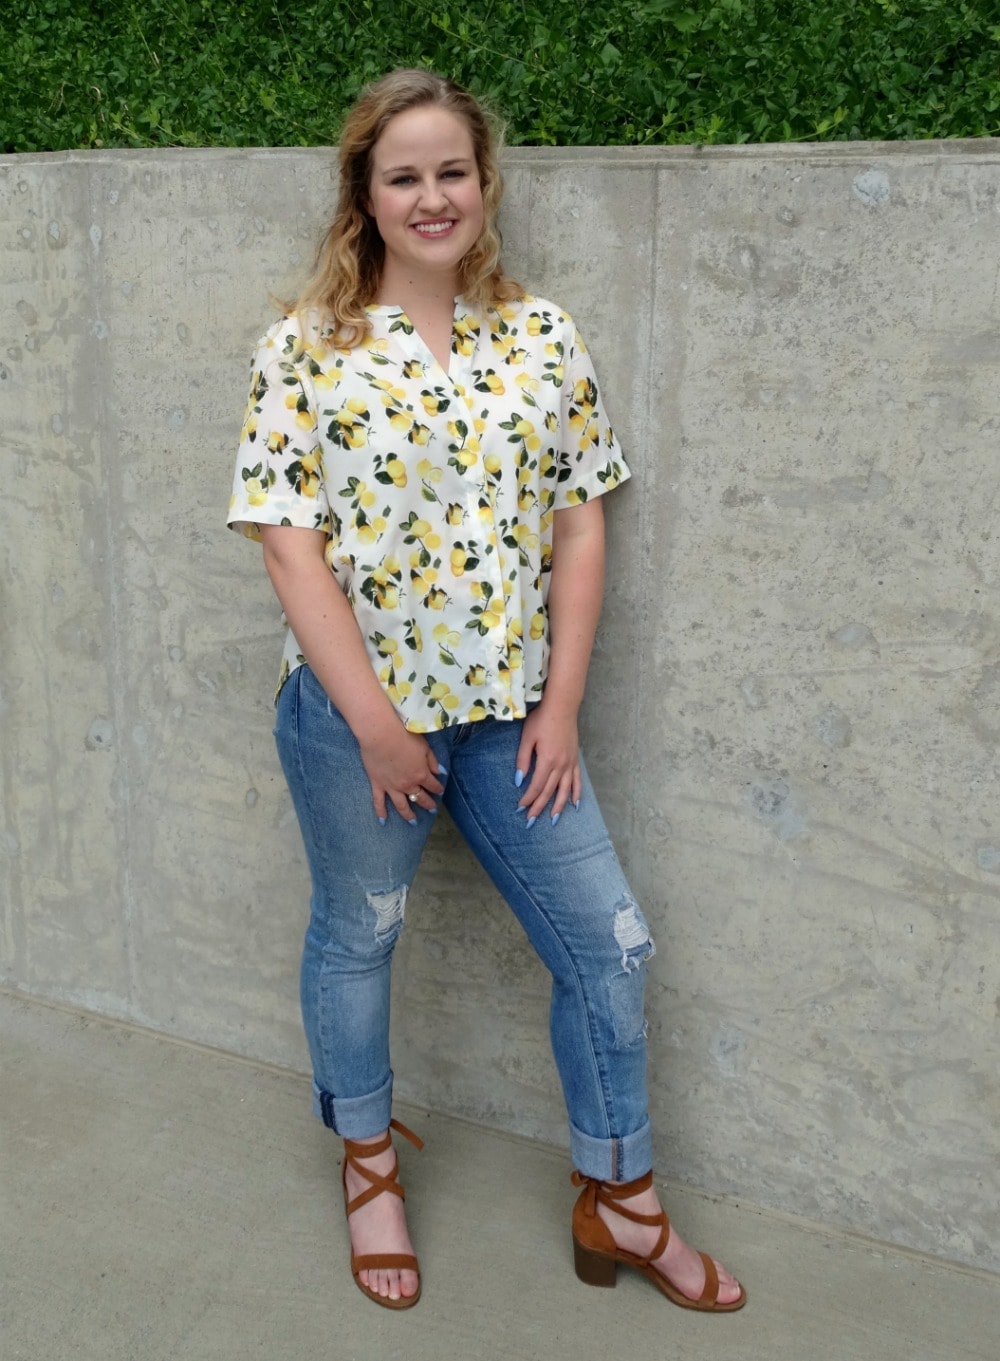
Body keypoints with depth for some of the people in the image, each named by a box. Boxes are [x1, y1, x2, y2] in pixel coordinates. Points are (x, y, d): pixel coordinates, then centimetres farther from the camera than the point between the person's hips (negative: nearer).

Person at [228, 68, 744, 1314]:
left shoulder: (543, 338, 2)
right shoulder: (307, 347, -7)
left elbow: (579, 524, 2)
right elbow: (287, 540, -11)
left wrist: (561, 702, -4)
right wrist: (375, 721, -14)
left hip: (510, 710, 3)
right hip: (354, 709, -2)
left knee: (605, 943, 7)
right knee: (356, 935, 15)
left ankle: (619, 1206, 29)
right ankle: (369, 1168, 43)